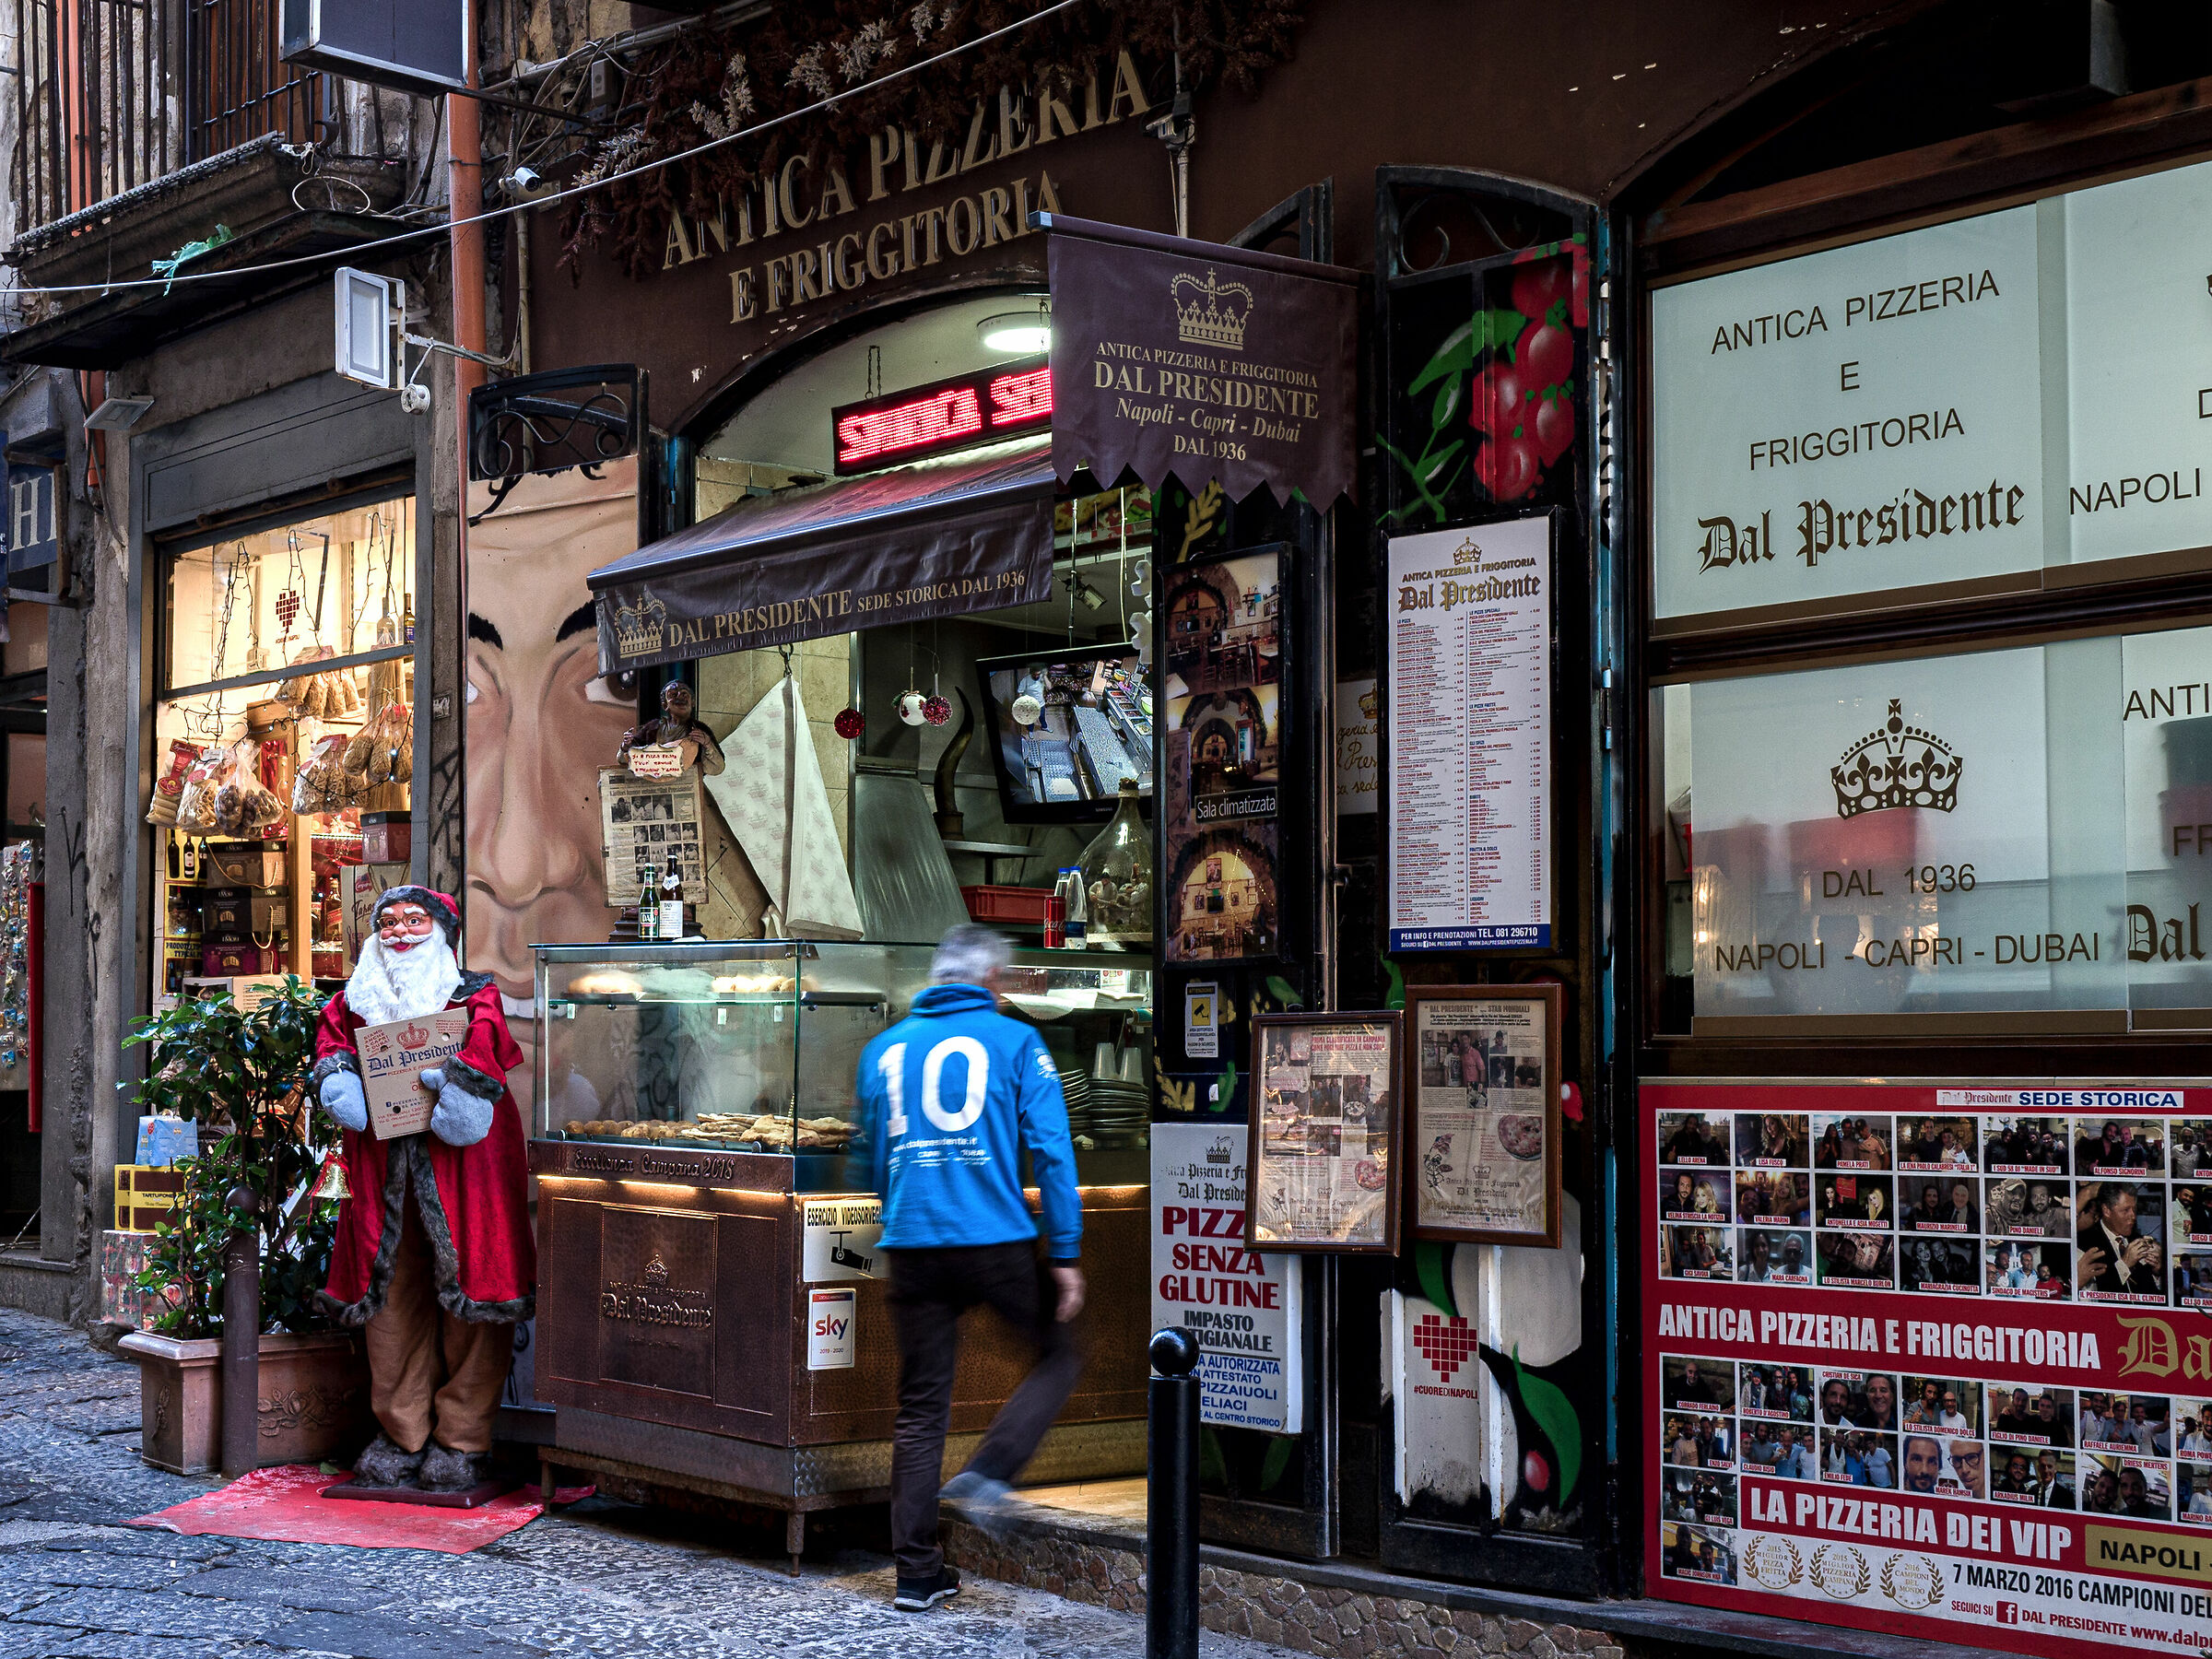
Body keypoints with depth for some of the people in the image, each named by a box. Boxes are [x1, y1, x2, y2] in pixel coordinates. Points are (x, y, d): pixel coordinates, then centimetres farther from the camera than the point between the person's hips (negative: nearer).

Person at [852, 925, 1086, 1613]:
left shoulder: (884, 1048, 13)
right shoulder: (1014, 1041, 1)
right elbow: (1051, 1149, -5)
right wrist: (1066, 1254, -3)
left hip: (911, 1247, 4)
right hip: (997, 1241, -4)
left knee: (920, 1407, 9)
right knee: (1058, 1356, 18)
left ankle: (916, 1572, 11)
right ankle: (986, 1474, -1)